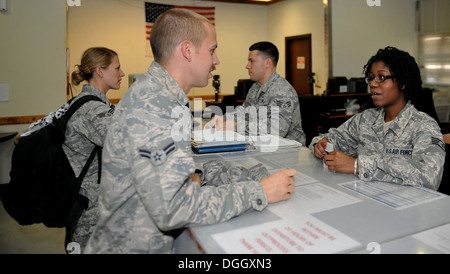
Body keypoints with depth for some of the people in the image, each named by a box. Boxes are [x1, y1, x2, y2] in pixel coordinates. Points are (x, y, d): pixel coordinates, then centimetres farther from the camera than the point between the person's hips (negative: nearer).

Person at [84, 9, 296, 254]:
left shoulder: (155, 91, 8)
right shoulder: (153, 103, -23)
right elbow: (171, 207, -29)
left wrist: (190, 175, -4)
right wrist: (259, 192, -22)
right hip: (136, 246, -8)